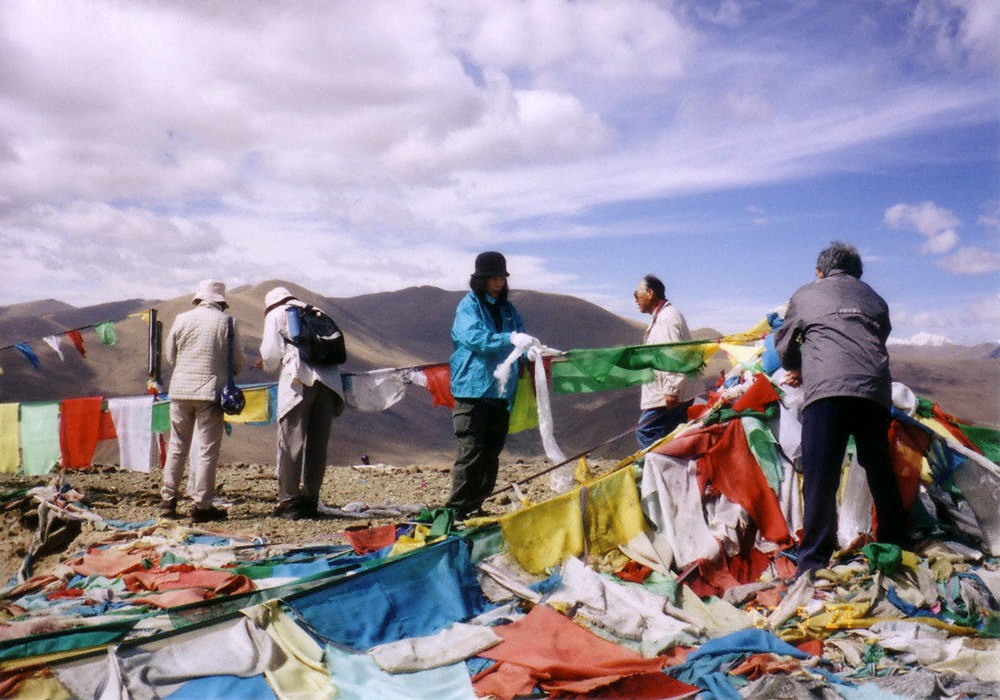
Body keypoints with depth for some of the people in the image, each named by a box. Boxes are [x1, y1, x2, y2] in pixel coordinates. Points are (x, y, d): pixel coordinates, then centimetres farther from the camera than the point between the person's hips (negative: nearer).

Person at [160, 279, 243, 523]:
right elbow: (237, 361, -1)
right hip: (210, 391, -3)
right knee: (207, 449, 2)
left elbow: (169, 355, 10)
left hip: (180, 389, 3)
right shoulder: (227, 322, -4)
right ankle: (202, 505, 2)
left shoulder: (182, 319, 3)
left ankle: (168, 500, 17)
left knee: (177, 446, 14)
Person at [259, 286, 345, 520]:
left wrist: (267, 365, 25)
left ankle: (289, 502, -1)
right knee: (317, 443, 9)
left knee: (290, 441, 0)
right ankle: (310, 501, 13)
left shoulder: (276, 314, 13)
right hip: (328, 380, 5)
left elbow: (271, 353, 2)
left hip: (299, 380, -5)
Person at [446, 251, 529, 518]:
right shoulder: (469, 305, -3)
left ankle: (475, 507, 18)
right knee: (471, 453, -8)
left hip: (501, 392, 7)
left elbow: (519, 333, 13)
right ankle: (457, 509, -2)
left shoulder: (507, 308, 17)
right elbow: (475, 338, -17)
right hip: (473, 389, -7)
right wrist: (510, 339, -28)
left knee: (491, 453, 9)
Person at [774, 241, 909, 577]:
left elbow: (784, 345, 28)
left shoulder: (805, 295, 19)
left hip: (826, 390, -4)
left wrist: (796, 369, 50)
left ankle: (813, 564, -7)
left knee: (820, 478, -5)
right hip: (874, 390, 4)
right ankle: (895, 546, 30)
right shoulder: (873, 299, 27)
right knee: (881, 473, 17)